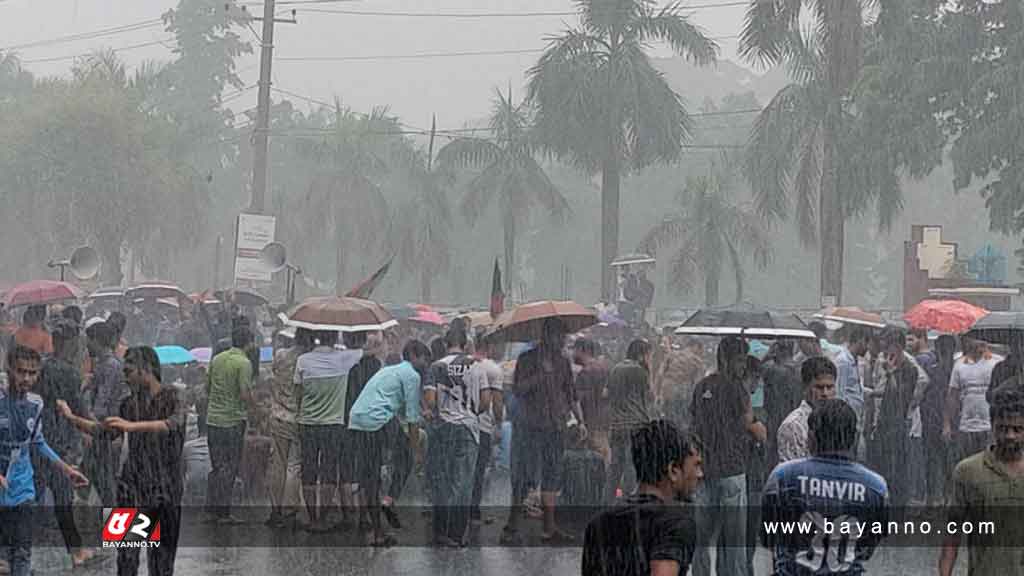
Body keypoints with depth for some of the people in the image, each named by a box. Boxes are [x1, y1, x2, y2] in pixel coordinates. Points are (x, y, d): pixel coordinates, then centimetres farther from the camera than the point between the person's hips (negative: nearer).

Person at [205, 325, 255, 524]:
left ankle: (211, 511, 15)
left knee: (217, 467, 14)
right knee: (229, 468, 0)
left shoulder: (216, 359, 8)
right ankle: (224, 513, 1)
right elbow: (245, 395, -18)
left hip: (212, 418, 7)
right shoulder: (244, 363, -13)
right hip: (232, 420, -7)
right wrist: (250, 402, 3)